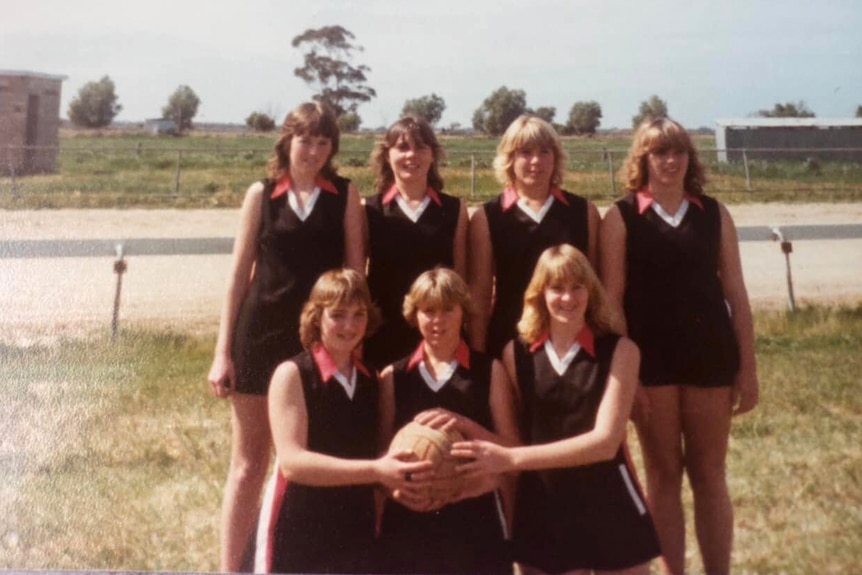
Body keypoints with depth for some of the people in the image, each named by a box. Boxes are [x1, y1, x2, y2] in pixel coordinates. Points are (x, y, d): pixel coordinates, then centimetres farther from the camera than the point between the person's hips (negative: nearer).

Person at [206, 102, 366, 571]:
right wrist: (222, 351, 0)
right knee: (248, 462, 7)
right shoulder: (261, 193, 3)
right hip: (261, 335, 0)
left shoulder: (345, 195, 3)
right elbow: (239, 274, 3)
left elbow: (356, 271, 4)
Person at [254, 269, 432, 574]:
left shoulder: (373, 380, 8)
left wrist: (400, 477, -3)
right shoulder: (292, 375, -11)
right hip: (296, 537, -5)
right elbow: (292, 461, -22)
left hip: (357, 536, 6)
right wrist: (374, 471, -30)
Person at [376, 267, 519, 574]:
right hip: (409, 521, 1)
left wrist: (466, 425, -17)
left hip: (474, 519, -1)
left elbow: (512, 448, 1)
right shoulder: (393, 377, 8)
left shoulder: (489, 371, 5)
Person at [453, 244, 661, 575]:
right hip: (542, 510, 2)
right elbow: (511, 436, 1)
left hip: (610, 509, -1)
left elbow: (605, 441, -17)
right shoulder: (516, 353, -2)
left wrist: (512, 459, -24)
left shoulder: (619, 351, -8)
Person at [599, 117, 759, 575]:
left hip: (710, 356, 2)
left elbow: (735, 292, 6)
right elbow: (611, 300, -4)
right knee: (663, 474, 9)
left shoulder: (714, 213, 6)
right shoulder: (621, 217, -1)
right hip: (650, 359, -2)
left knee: (709, 474, 9)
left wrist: (747, 366, 3)